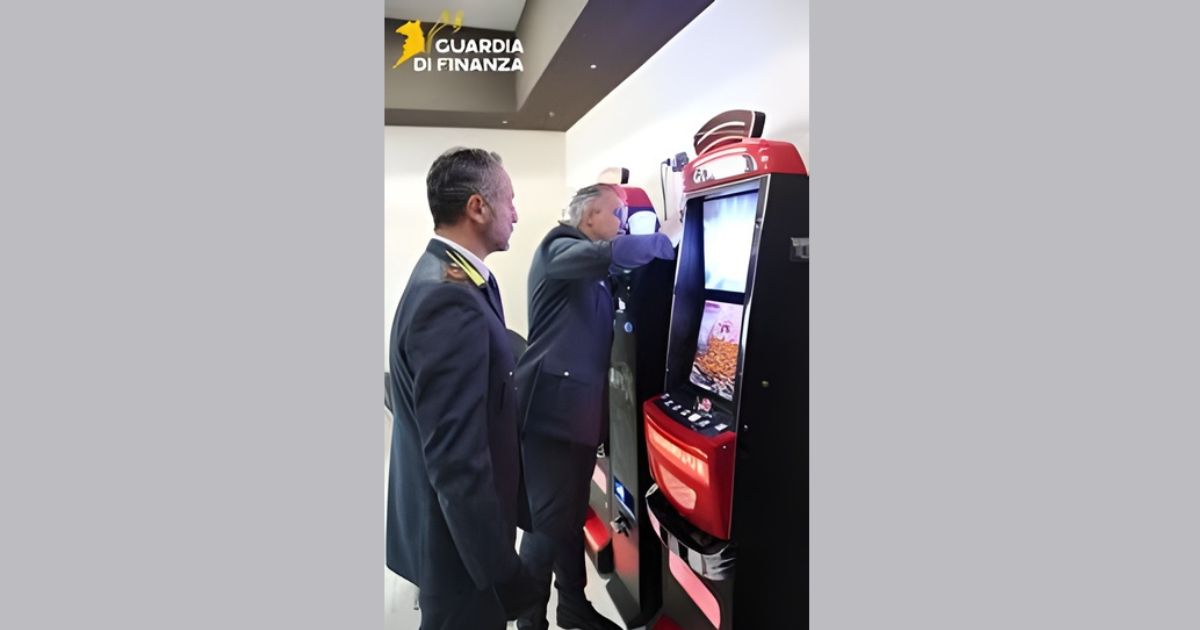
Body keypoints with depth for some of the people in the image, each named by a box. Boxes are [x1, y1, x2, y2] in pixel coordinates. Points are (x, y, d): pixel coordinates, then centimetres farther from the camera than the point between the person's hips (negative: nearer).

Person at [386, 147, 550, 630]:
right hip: (455, 534, -9)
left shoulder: (449, 278, 4)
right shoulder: (450, 301, -29)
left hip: (459, 520, 9)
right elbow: (456, 461, -30)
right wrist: (505, 574, -23)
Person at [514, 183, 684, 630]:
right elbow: (616, 253, -27)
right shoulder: (559, 248, -9)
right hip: (552, 406, -9)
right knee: (548, 519, -2)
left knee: (573, 514, 18)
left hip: (581, 406, 9)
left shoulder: (594, 273, 21)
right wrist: (667, 238, -13)